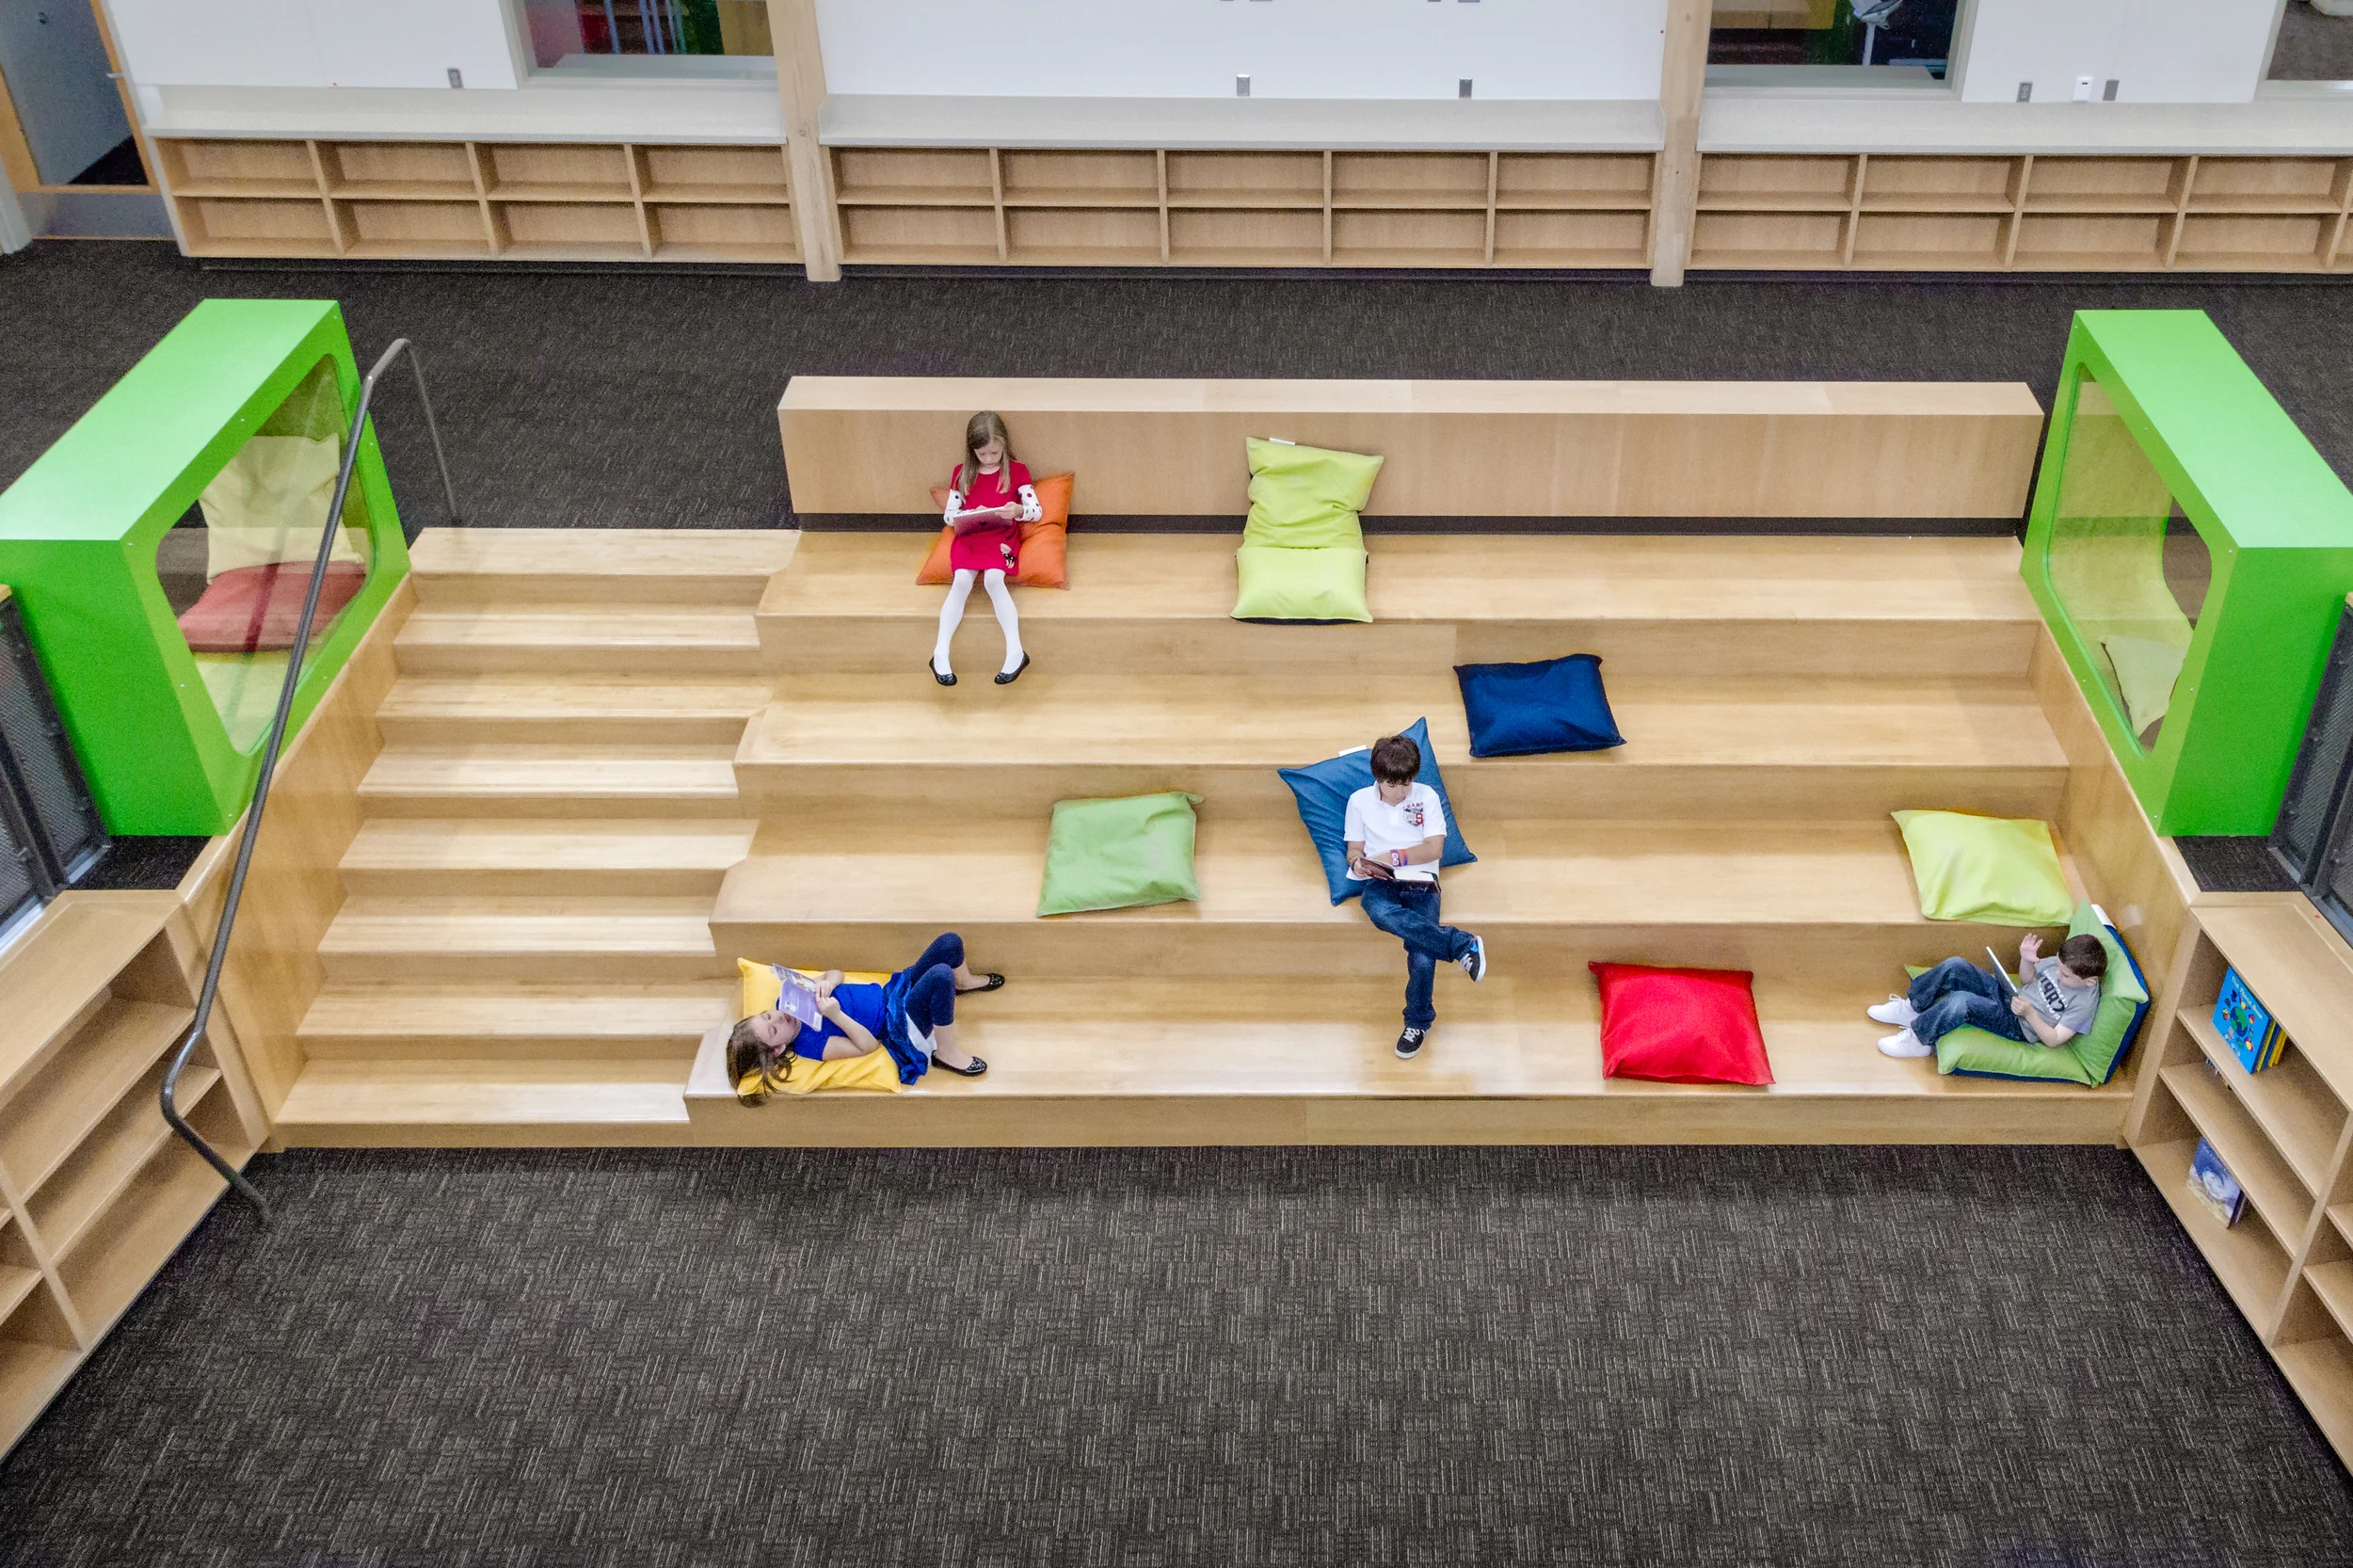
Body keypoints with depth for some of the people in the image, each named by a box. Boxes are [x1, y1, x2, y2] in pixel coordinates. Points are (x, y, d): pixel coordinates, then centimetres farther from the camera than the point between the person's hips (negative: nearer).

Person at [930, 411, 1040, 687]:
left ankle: (1015, 652, -31)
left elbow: (1037, 511, 0)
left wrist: (1018, 511, -22)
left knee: (993, 578, -32)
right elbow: (949, 515, 10)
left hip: (1003, 536, -2)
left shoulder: (1017, 471, 5)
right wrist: (971, 514, -11)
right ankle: (940, 654, -27)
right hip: (969, 535, 2)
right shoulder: (962, 472, 10)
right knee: (962, 581, -27)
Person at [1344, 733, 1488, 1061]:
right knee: (1382, 913, -40)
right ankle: (1463, 945, -32)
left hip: (1420, 883, -1)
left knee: (1422, 955, -26)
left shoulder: (1427, 797, 4)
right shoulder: (1359, 801, 7)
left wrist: (1393, 856, -13)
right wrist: (1357, 862, -13)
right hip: (1381, 883, 1)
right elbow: (1354, 849, 11)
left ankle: (1419, 1022, 0)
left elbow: (1435, 848, -1)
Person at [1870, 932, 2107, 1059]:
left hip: (2019, 1027, -8)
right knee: (1954, 967, -14)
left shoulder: (2085, 1003, -18)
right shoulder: (2062, 963, 0)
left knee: (1961, 1001, -34)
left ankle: (1917, 1039, -14)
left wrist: (2029, 1012, -31)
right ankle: (1912, 1008, 3)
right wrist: (2026, 960, -6)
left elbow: (2054, 1040, -18)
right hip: (2008, 995, 8)